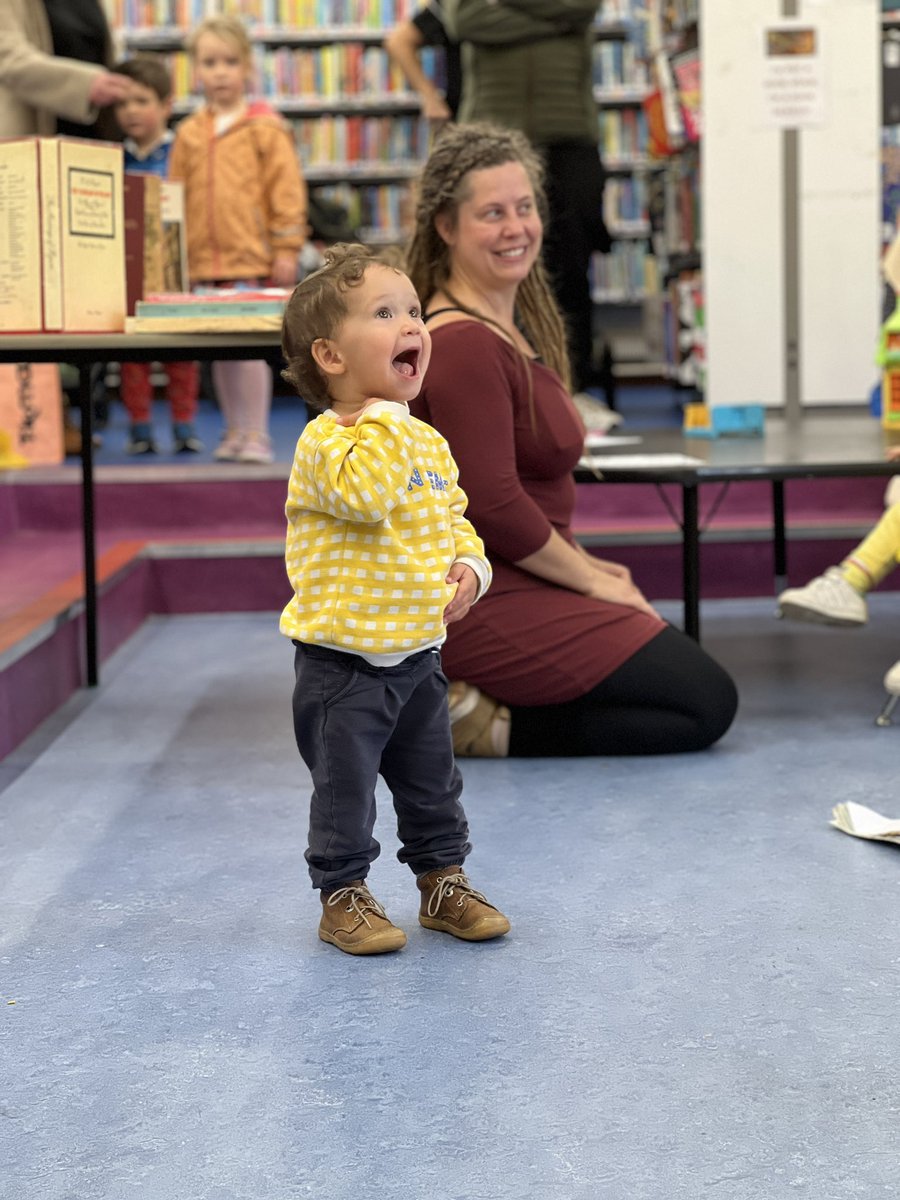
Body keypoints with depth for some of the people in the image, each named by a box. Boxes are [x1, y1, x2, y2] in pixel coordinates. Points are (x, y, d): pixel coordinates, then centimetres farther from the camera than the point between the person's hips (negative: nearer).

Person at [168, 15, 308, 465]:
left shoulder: (266, 129, -2)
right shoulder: (188, 133, 10)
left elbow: (287, 191, -4)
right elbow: (175, 196, 14)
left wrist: (286, 249, -7)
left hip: (253, 259, -5)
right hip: (203, 261, 5)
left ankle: (256, 435, 3)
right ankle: (234, 432, 21)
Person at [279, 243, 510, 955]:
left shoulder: (430, 443, 7)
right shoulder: (326, 440, -17)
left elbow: (454, 519, 17)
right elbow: (367, 493, -36)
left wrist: (469, 567, -2)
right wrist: (385, 415, -27)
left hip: (418, 651, 7)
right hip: (343, 660, -7)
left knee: (433, 782, 17)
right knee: (345, 787, 4)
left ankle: (443, 881, 32)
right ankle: (343, 895, 19)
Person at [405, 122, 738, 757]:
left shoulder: (514, 322, 11)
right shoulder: (464, 343, -22)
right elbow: (494, 507, -24)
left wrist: (580, 562, 9)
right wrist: (590, 579, -12)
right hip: (480, 603, -10)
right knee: (707, 703, -5)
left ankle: (470, 696, 9)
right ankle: (489, 727, -6)